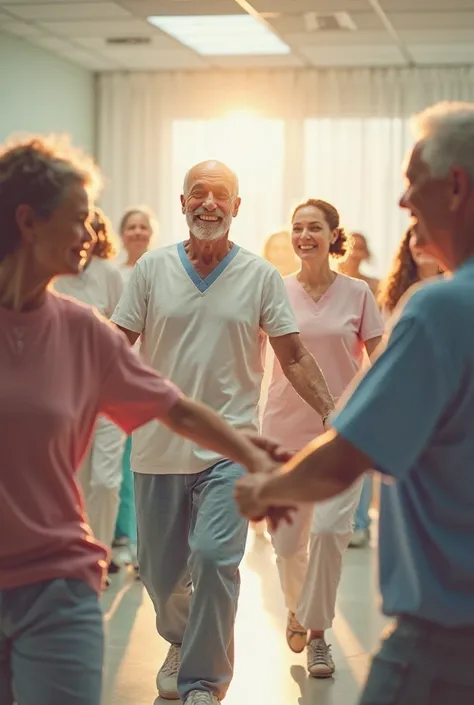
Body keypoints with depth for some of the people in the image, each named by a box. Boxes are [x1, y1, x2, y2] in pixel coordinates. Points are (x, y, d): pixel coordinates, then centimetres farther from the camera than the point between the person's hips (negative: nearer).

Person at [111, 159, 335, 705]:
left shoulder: (261, 276, 1)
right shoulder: (152, 269, 3)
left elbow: (293, 357, 3)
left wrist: (331, 411, -8)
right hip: (158, 444, 2)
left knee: (214, 557, -17)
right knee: (159, 569, 13)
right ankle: (180, 643, 43)